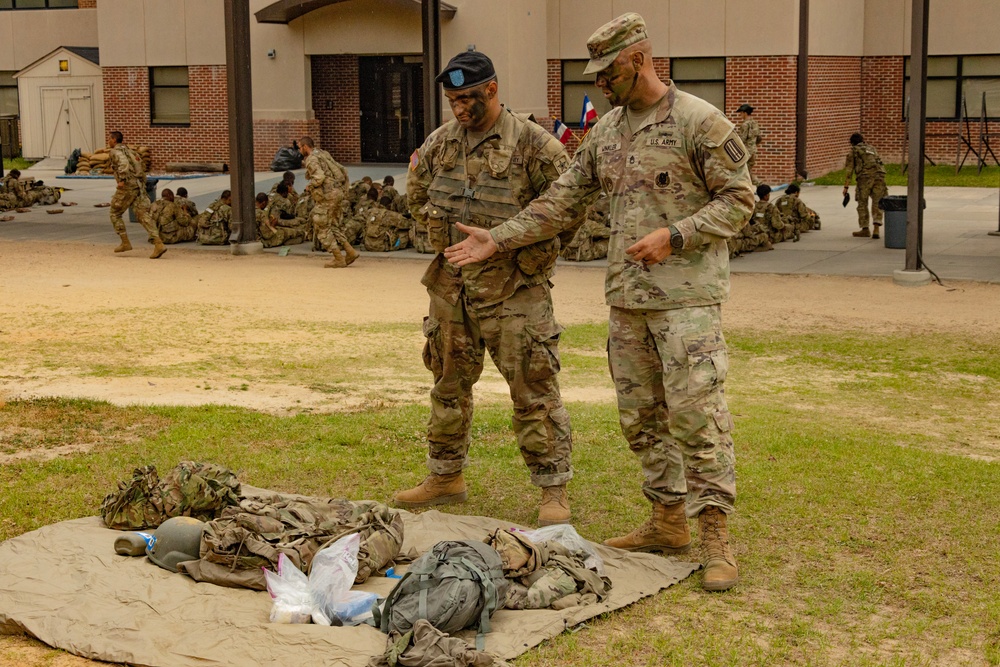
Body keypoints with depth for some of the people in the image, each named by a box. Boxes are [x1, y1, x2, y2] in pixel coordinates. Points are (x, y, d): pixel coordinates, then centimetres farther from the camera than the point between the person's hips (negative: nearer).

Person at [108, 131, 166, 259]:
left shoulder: (116, 151, -3)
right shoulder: (128, 150, 24)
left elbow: (123, 162, -23)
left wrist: (122, 180, -30)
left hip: (128, 186, -7)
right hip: (140, 185, 7)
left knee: (115, 214, 12)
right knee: (143, 216, -2)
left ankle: (125, 243, 9)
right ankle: (159, 244, -18)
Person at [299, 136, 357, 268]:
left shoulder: (311, 159, -10)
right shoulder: (324, 154, 18)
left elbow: (319, 177, -25)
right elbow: (343, 171, 19)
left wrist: (309, 187, -7)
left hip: (327, 196, -9)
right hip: (337, 192, 9)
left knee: (322, 228, 0)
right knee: (333, 226, 17)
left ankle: (339, 259, -1)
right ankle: (350, 252, 8)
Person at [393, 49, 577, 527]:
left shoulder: (532, 143, -10)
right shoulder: (440, 142, 8)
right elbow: (416, 192, 22)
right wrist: (441, 229, 10)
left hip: (513, 289, -6)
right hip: (451, 286, 6)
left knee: (533, 391, -4)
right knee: (449, 385, 15)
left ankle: (553, 491, 4)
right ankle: (446, 477, 29)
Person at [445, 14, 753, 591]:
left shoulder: (700, 122, -7)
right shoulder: (606, 132, 13)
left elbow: (738, 199, -8)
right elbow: (562, 203, 17)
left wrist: (673, 236, -18)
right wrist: (498, 240, 11)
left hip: (687, 296, -7)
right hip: (627, 298, 7)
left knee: (697, 413, -9)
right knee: (641, 415, 10)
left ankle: (716, 537, -3)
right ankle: (669, 522, 21)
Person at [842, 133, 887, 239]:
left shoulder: (853, 151, 13)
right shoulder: (872, 149, 29)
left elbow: (849, 169, 4)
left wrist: (846, 186, 3)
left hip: (865, 177, -4)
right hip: (879, 175, 4)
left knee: (862, 204, 9)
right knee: (877, 204, 8)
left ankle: (865, 229, 16)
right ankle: (876, 229, -5)